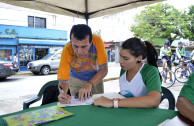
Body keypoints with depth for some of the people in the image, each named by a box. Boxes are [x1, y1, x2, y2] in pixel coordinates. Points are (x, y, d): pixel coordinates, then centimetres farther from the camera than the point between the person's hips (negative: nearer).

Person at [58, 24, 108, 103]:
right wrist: (62, 93, -47)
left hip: (96, 77, 1)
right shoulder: (67, 51, -32)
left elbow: (104, 70, -26)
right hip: (76, 79, -1)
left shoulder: (97, 41, -31)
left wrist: (90, 84, -40)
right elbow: (63, 80, -26)